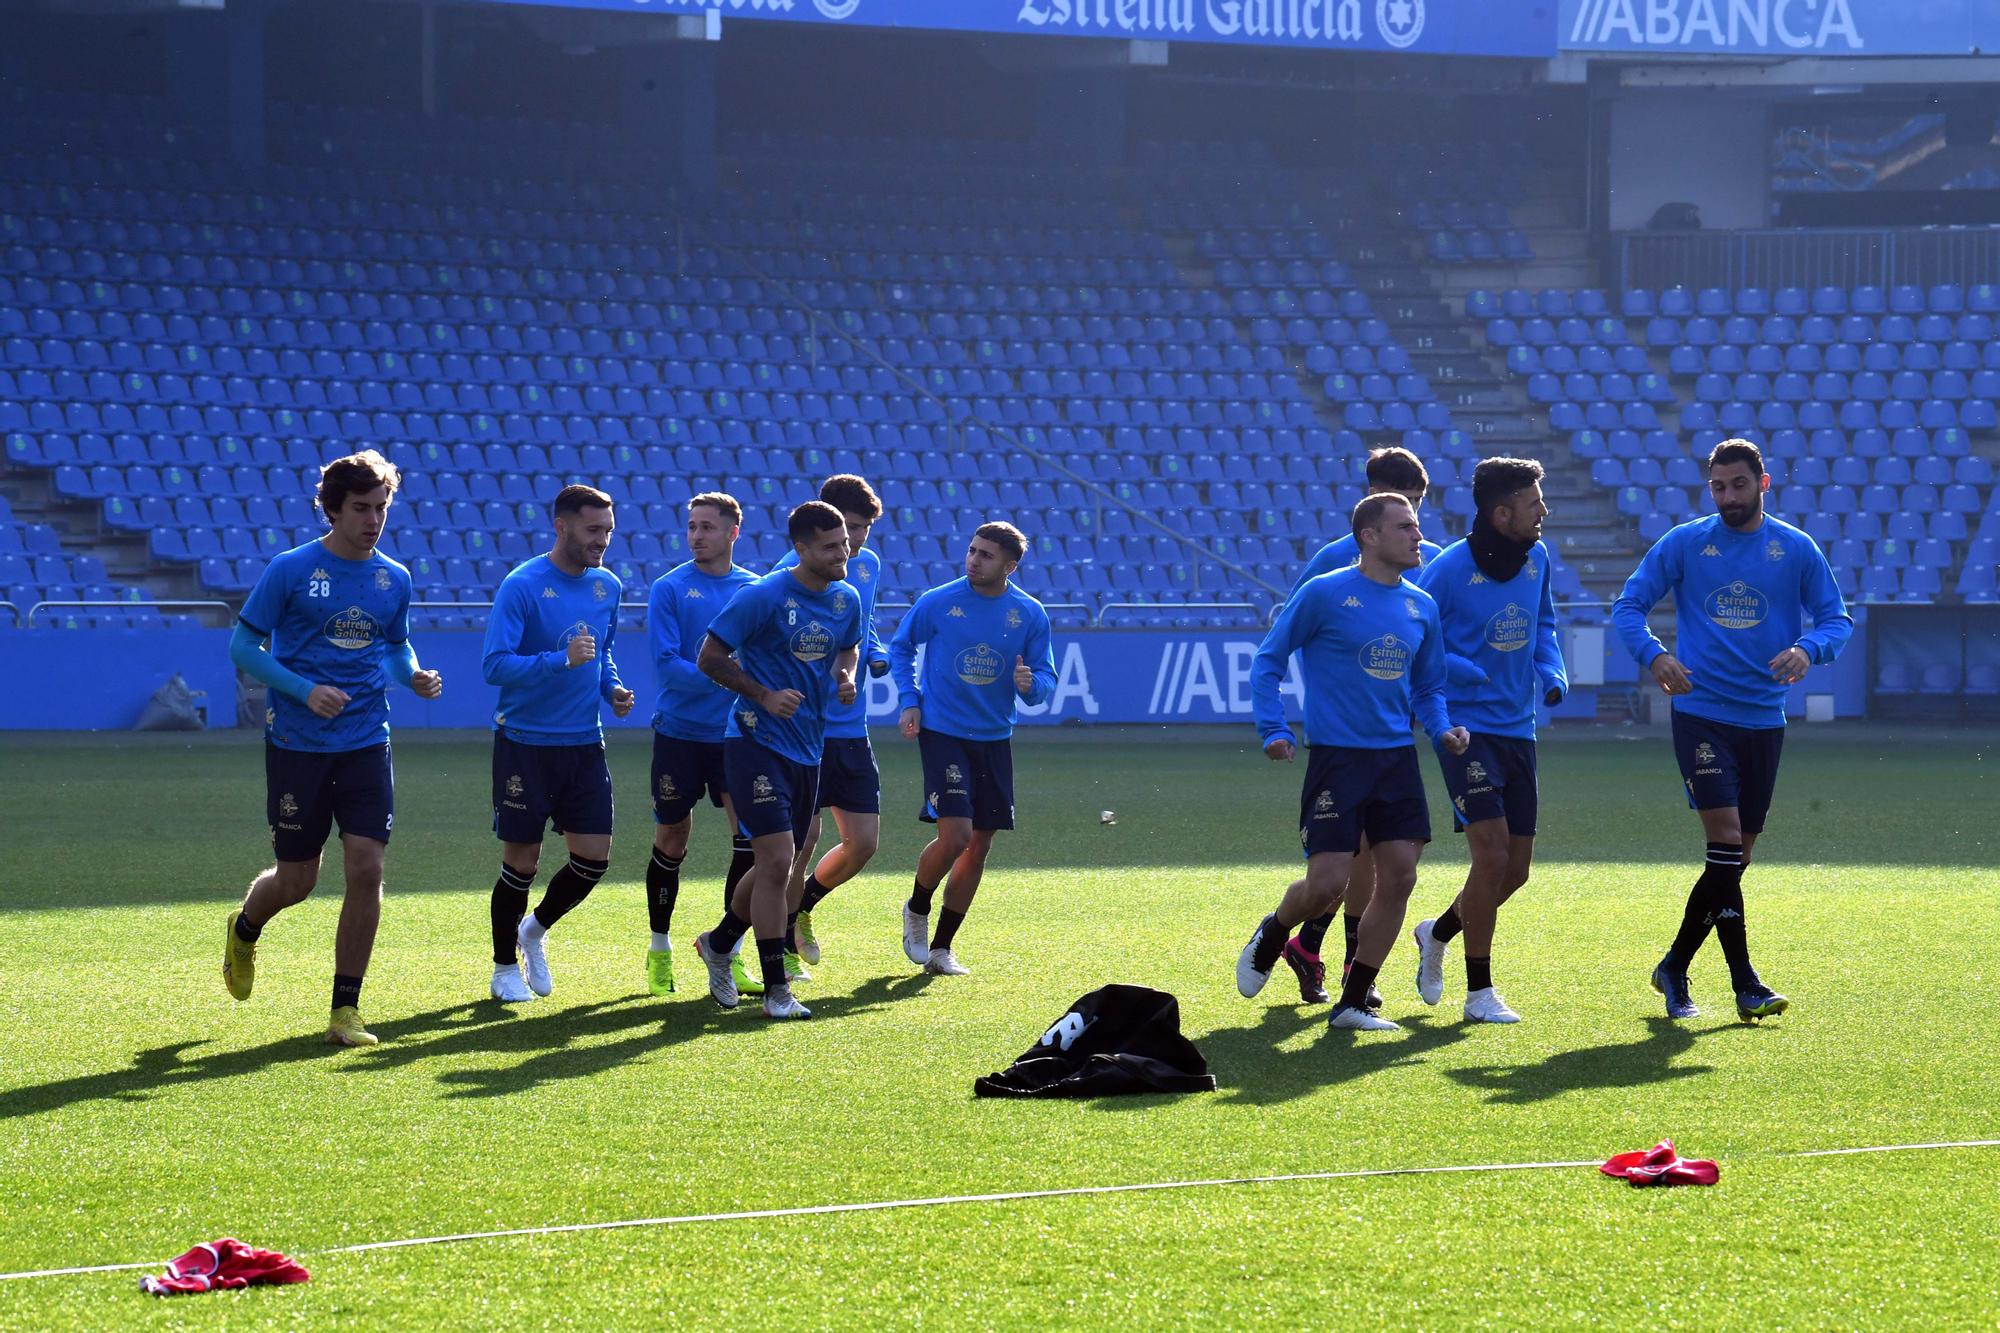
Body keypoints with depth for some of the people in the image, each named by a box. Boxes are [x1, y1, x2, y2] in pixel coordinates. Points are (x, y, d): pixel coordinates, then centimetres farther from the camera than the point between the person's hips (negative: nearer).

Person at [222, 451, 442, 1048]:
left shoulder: (394, 579, 6)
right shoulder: (290, 570, -7)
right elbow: (243, 646, -5)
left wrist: (415, 675, -2)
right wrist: (305, 690, -18)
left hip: (367, 745, 3)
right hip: (297, 745, -3)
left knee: (366, 869, -8)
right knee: (296, 879, 3)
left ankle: (346, 1010, 1)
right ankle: (244, 930, 40)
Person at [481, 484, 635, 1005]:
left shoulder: (607, 586, 6)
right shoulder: (522, 586, -14)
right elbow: (495, 665, -19)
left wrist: (613, 688, 3)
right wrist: (561, 660, -29)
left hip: (584, 744, 6)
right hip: (526, 743, -5)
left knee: (594, 857, 2)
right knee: (521, 861, 1)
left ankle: (535, 929, 29)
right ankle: (506, 966, 20)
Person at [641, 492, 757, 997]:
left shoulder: (755, 590, 5)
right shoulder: (670, 589, -4)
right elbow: (665, 663, -13)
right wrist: (720, 676, -24)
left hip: (736, 735, 2)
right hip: (679, 733, -2)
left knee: (751, 838, -8)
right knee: (671, 843, 6)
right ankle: (659, 950, 22)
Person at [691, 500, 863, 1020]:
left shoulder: (846, 600, 5)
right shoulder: (763, 597, -15)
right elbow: (710, 658, -10)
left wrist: (847, 676, 2)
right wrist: (765, 695, -18)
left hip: (808, 748, 7)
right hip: (757, 742, -7)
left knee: (776, 867, 15)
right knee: (777, 860, -13)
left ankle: (718, 944, 40)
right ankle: (776, 990, -7)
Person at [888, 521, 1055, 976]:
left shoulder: (1030, 615, -1)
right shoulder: (937, 603, -7)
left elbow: (1045, 680, 5)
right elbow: (900, 648, 10)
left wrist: (1031, 683, -18)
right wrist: (909, 701, -1)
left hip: (994, 739, 4)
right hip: (943, 733, -4)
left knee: (978, 846, 6)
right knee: (955, 835, -16)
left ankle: (941, 947, 18)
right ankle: (917, 910, 14)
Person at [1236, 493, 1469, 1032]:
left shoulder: (1421, 606, 10)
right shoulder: (1324, 594, -6)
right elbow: (1268, 660, 0)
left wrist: (1442, 728, 0)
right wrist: (1273, 730, -9)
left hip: (1397, 760, 5)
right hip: (1336, 759, -5)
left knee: (1398, 878, -2)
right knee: (1325, 886, -10)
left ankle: (1352, 1003, 10)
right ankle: (1270, 937, 25)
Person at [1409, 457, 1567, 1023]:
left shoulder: (1537, 558, 4)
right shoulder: (1449, 570, -15)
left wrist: (1553, 674, 3)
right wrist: (1465, 672, -21)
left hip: (1518, 728, 7)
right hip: (1467, 728, -7)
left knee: (1515, 869, 9)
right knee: (1492, 855, -13)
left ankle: (1438, 934, 35)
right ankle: (1479, 992, -1)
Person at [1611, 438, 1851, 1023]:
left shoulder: (1796, 549, 5)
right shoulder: (1683, 544, 1)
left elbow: (1837, 618, 6)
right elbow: (1627, 606, 3)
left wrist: (1808, 649, -16)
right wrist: (1653, 655, -17)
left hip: (1764, 718, 3)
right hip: (1701, 712, -3)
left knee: (1734, 858, 7)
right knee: (1726, 843, -15)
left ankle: (1675, 967, 23)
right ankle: (1744, 984, -12)